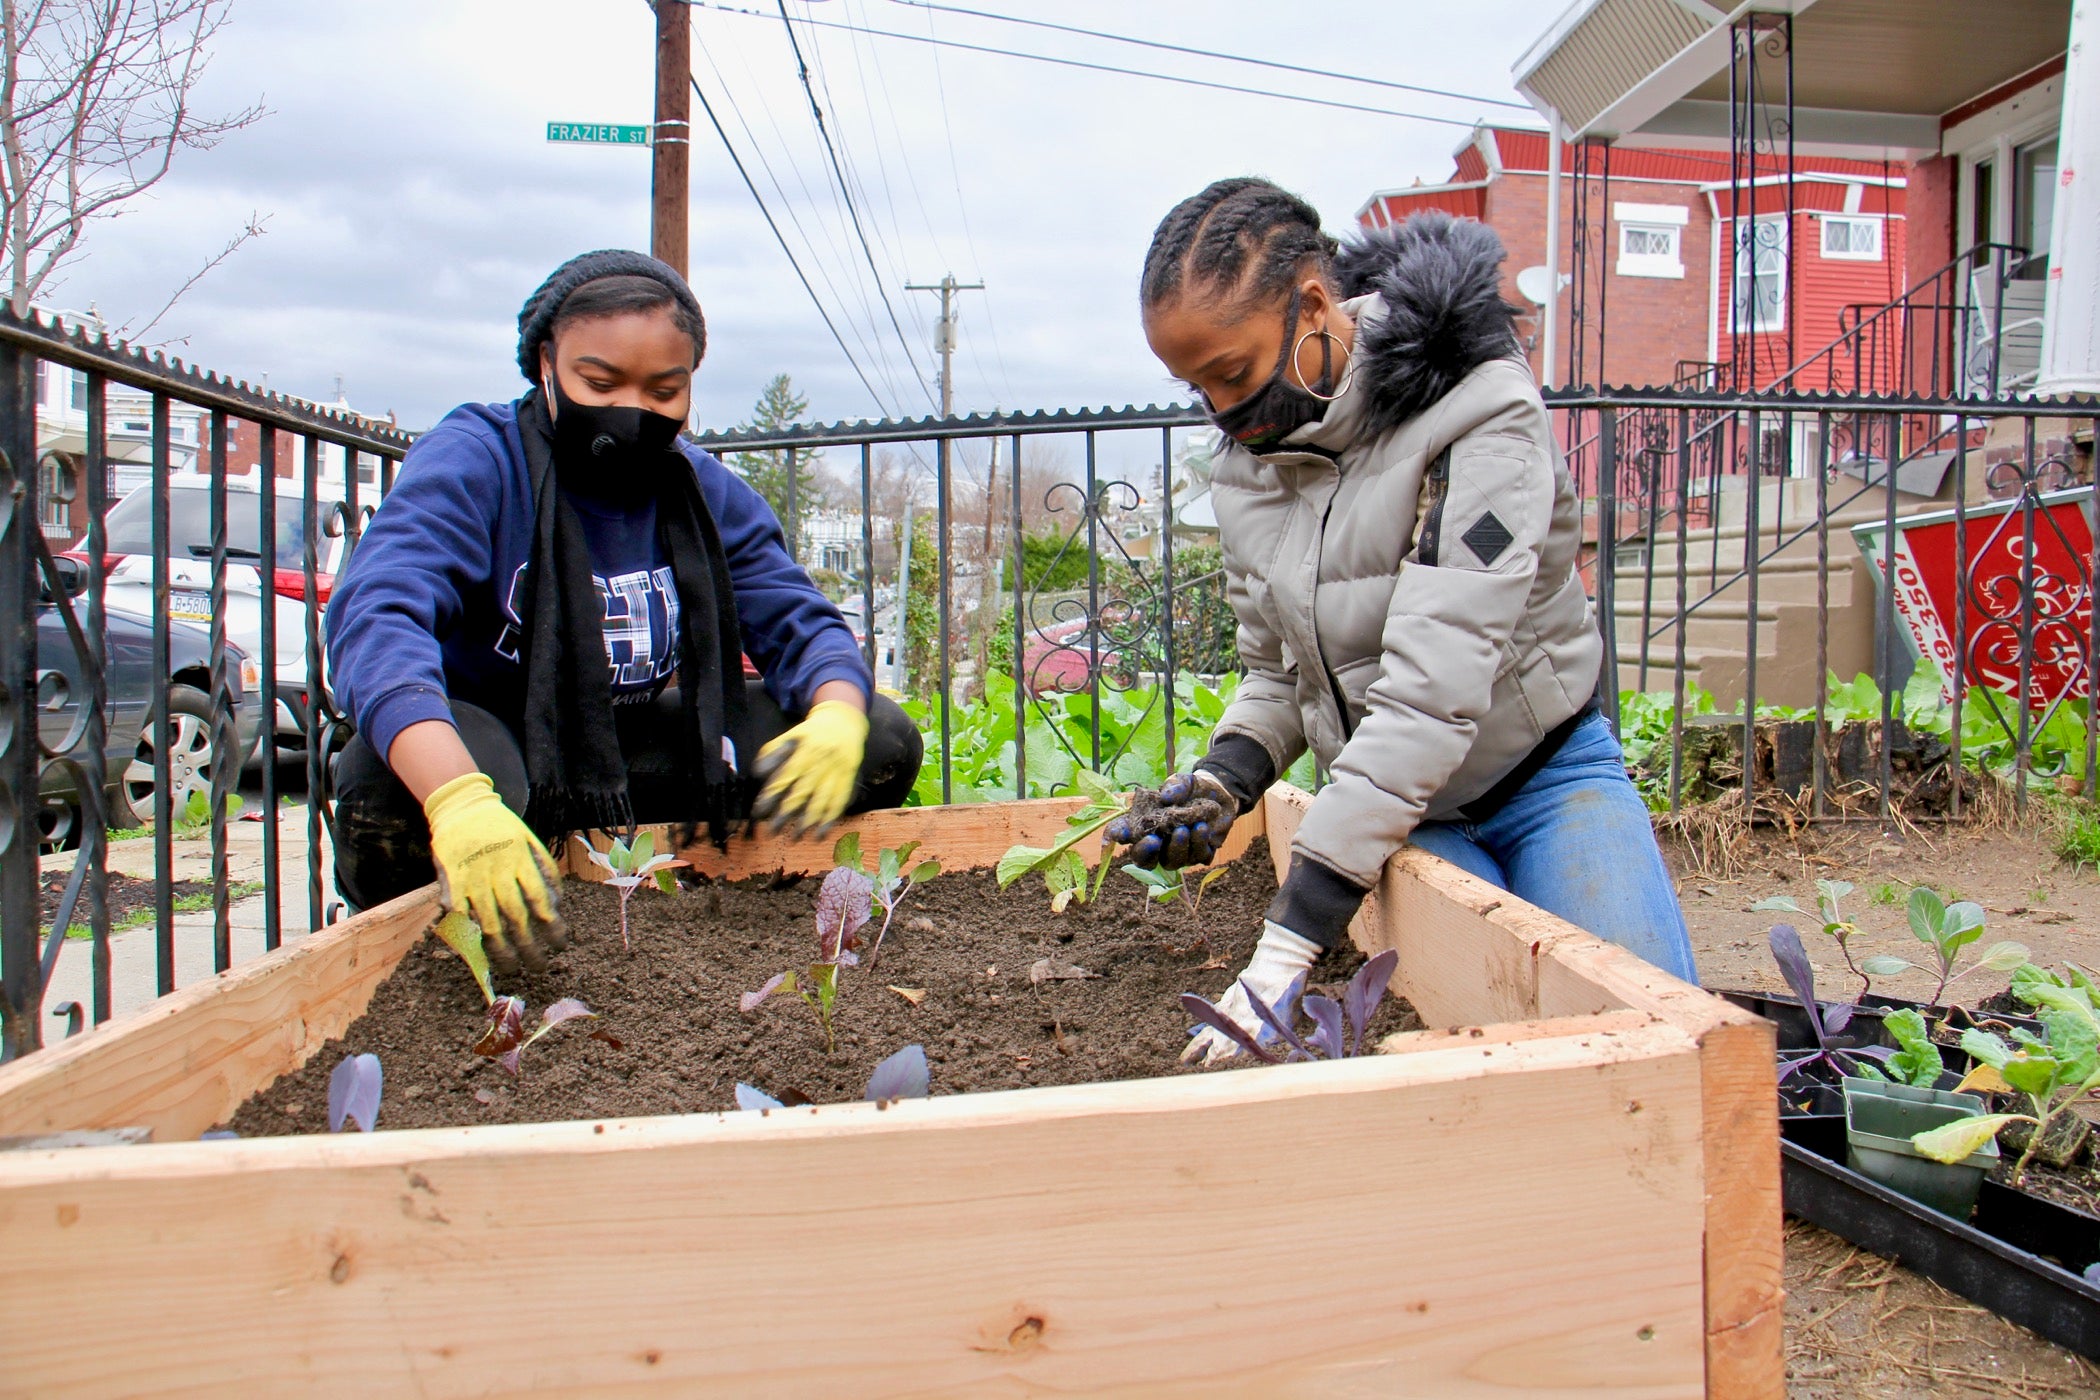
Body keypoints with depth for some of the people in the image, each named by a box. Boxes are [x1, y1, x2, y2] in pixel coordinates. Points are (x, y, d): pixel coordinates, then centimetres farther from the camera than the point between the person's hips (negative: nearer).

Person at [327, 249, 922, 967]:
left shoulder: (709, 494, 0)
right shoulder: (473, 459, -17)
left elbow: (800, 625, -5)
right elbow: (376, 617, -34)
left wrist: (836, 719, -32)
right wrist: (459, 797, -54)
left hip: (634, 748, 5)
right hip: (475, 743, -4)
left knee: (882, 743, -9)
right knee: (388, 791, -41)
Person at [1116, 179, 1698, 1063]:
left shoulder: (1479, 414, -23)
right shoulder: (1242, 468, -2)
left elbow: (1433, 689, -32)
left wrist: (1292, 938, -36)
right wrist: (1226, 777, -16)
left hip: (1546, 778, -3)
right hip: (1393, 805, 3)